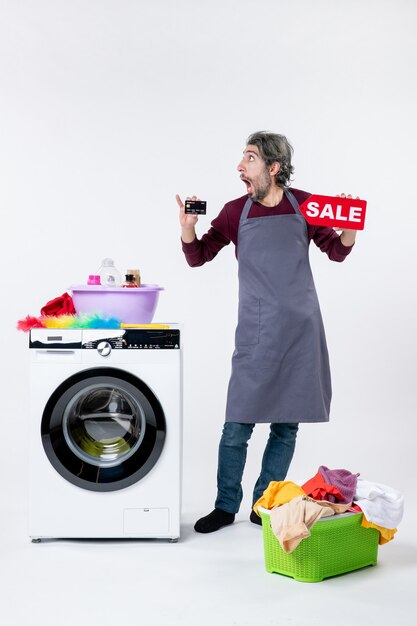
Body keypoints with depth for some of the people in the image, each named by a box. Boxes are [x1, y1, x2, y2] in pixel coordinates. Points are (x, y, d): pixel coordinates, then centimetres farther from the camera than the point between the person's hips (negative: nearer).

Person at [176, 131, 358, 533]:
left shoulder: (305, 205, 3)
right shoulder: (236, 212, 3)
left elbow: (337, 253, 12)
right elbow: (198, 257, 8)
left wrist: (349, 227, -8)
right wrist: (187, 227, -11)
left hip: (301, 330, 1)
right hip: (256, 334, -1)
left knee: (286, 425, 7)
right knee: (237, 425, -3)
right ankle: (226, 506, 14)